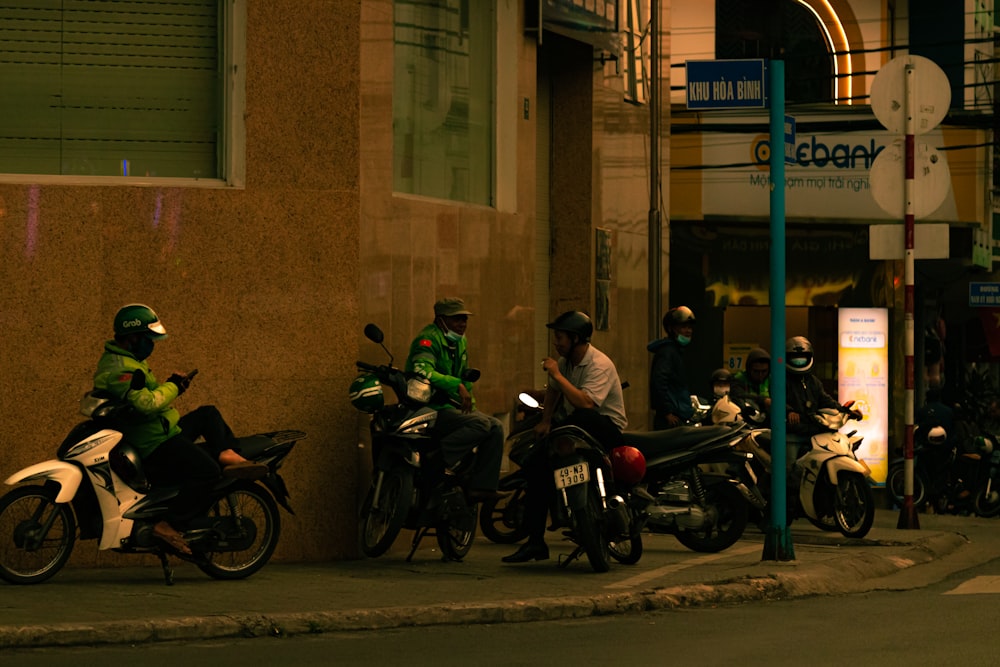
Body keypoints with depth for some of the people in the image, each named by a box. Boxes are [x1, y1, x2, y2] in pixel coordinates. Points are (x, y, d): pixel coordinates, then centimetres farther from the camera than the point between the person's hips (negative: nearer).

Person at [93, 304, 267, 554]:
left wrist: (171, 385, 6)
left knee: (208, 414, 20)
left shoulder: (126, 361, 17)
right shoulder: (119, 369, -20)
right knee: (207, 472, -25)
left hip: (164, 431, 12)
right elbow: (146, 402, -30)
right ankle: (168, 526, -23)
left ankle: (227, 454, -5)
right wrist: (172, 387, -14)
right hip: (154, 445, -12)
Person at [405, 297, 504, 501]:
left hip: (450, 406, 9)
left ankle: (481, 485, -6)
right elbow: (422, 369, -33)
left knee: (496, 426, -2)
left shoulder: (460, 343, 17)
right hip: (428, 409, -9)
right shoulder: (429, 339, -13)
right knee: (481, 424, -25)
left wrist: (469, 405, 23)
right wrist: (457, 385, -39)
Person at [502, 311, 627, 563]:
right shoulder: (566, 361, 8)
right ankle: (535, 541, -8)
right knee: (536, 464, -11)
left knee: (580, 418, -41)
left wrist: (557, 374, -27)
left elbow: (585, 403, -34)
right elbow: (553, 390, 30)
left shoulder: (599, 365, -18)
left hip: (608, 428, -8)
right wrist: (546, 420, 16)